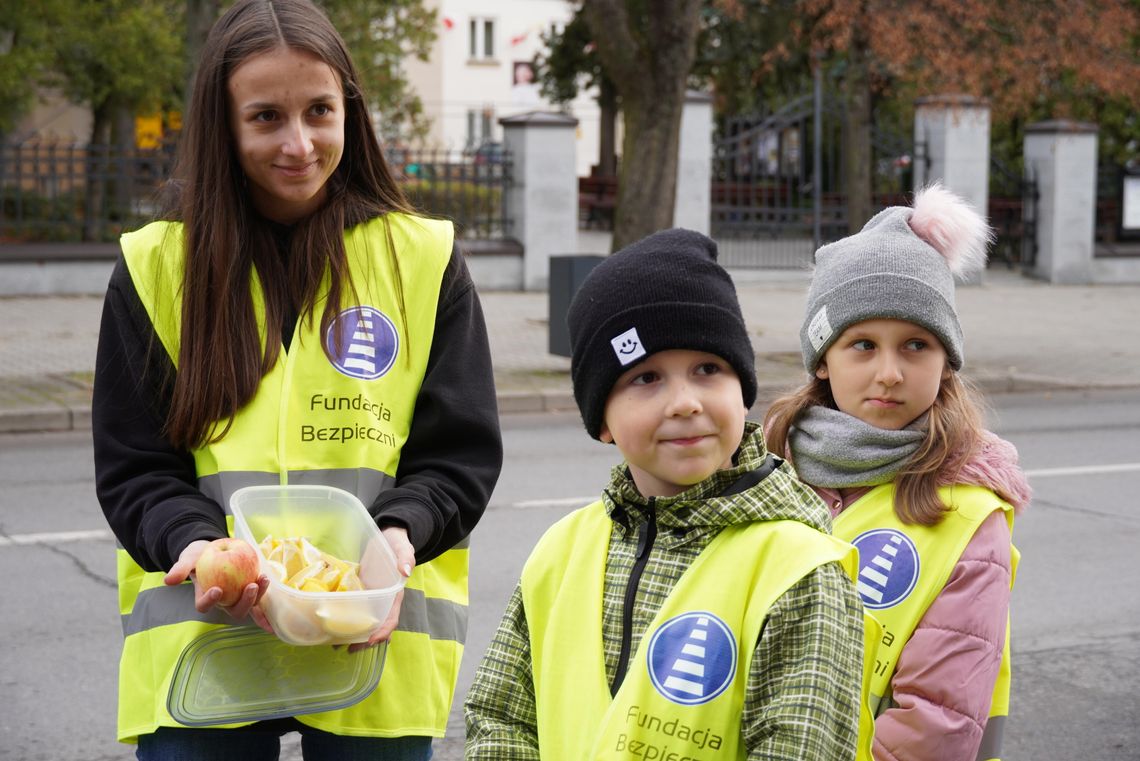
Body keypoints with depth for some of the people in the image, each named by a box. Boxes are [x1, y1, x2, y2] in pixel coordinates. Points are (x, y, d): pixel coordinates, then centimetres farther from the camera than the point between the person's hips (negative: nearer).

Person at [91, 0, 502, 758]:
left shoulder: (425, 258, 3)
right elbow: (132, 472, 3)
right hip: (200, 643, 0)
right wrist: (197, 545, -17)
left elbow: (462, 456, 3)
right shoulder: (157, 266, 4)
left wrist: (398, 532, -17)